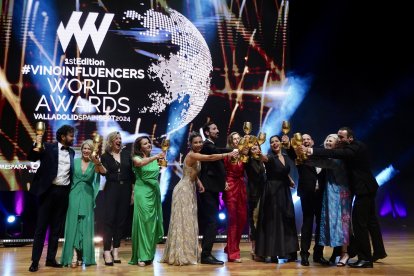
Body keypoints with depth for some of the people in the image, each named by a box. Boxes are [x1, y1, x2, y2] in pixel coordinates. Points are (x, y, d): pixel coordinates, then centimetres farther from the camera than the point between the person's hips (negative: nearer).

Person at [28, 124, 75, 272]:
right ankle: (35, 260, 10)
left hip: (64, 192, 4)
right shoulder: (48, 147, -3)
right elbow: (31, 158, -13)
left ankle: (51, 258, 19)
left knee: (56, 227, 9)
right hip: (49, 191, -4)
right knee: (41, 226, 2)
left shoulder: (71, 152, 11)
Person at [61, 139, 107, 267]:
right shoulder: (75, 161, 3)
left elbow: (103, 171, -21)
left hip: (87, 196, 0)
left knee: (85, 225, 3)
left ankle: (82, 256, 11)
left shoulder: (94, 164, 0)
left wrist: (98, 162, -41)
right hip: (74, 194, 0)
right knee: (74, 223, -4)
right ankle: (73, 255, -7)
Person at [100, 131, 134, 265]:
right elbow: (104, 172, -10)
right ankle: (107, 251, -5)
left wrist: (133, 190, 7)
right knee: (109, 219, -7)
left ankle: (116, 250, 14)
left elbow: (131, 172, 10)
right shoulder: (105, 156, 2)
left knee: (121, 220, 5)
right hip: (111, 189, -3)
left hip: (125, 189, 3)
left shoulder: (126, 153, 9)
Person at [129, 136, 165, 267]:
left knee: (152, 223, 7)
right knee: (143, 222, -9)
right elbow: (141, 163, -29)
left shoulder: (154, 159, 12)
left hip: (154, 192, 5)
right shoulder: (136, 158, -4)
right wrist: (155, 157, -40)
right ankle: (142, 256, -4)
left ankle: (149, 254, 18)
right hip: (142, 192, -5)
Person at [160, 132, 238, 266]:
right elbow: (211, 157, -31)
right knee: (183, 221, -4)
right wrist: (228, 154, -28)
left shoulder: (196, 156, 10)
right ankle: (180, 255, 4)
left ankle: (186, 253, 20)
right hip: (184, 190, -10)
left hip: (190, 190, 10)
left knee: (188, 221, 12)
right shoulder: (192, 155, -20)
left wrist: (199, 183, -3)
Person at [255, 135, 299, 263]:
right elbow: (265, 159, -35)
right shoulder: (270, 157, -9)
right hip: (272, 191, -6)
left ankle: (288, 251, 18)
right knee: (272, 220, -3)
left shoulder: (285, 157, 10)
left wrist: (290, 180, 9)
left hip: (284, 192, 6)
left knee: (286, 220, 9)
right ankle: (270, 253, 2)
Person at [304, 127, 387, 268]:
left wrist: (311, 151, -42)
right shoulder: (353, 147, 9)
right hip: (366, 188, 11)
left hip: (364, 189, -11)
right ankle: (378, 251, 35)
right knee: (370, 220, 20)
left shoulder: (356, 147, -22)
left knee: (359, 222, -8)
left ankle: (365, 258, 0)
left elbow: (335, 153, -36)